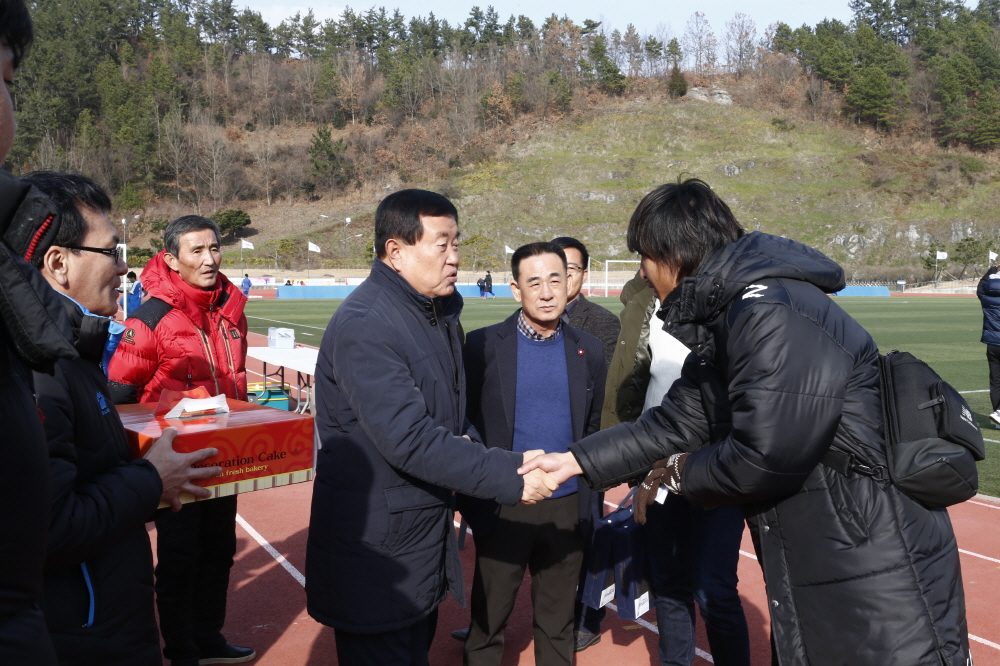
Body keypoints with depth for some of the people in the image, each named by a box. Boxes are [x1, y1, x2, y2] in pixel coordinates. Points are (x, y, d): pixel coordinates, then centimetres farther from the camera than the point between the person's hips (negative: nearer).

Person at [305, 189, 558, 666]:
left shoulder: (441, 311, 7)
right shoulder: (363, 326, -22)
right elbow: (410, 440, -28)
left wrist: (467, 440, -7)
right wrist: (509, 475, -27)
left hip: (429, 533, 9)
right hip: (376, 549, -8)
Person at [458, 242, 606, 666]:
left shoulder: (589, 350, 2)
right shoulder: (484, 345, -7)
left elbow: (593, 430, 7)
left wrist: (593, 503, 6)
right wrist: (470, 500, -5)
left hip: (568, 508, 3)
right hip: (503, 507, -2)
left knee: (558, 623, 18)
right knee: (488, 621, 13)